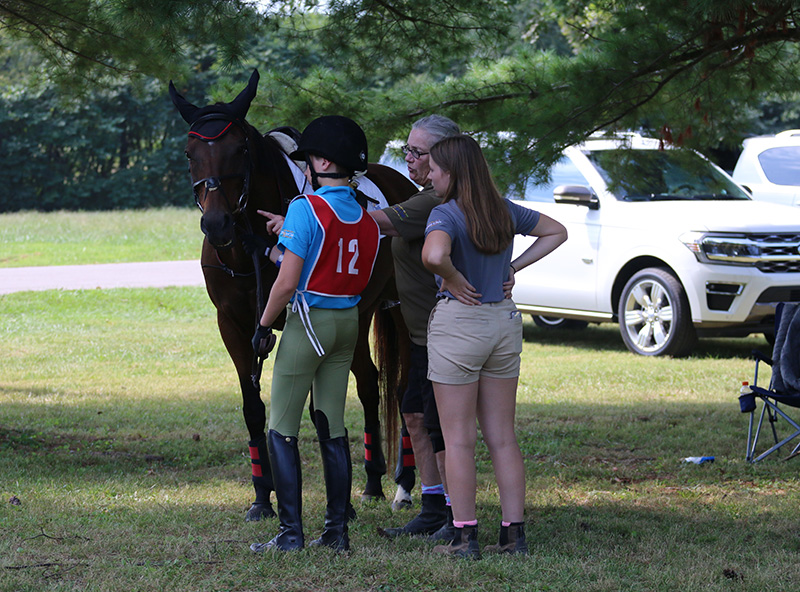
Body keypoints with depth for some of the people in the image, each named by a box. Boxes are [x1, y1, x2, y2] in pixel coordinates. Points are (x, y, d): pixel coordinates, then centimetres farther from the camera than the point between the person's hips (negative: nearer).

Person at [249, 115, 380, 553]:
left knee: (281, 430, 1)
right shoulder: (368, 221, 6)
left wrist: (264, 326, -5)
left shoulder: (306, 209, -15)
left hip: (309, 320, -7)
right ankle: (338, 530, 14)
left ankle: (291, 533, -2)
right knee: (332, 427, 13)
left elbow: (288, 282, -19)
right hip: (349, 321, 7)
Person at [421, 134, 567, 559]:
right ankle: (514, 535, 12)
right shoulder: (505, 211, 6)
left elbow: (434, 255, -37)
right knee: (502, 437, 11)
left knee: (459, 439, 2)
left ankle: (465, 537, 4)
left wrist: (454, 281, -17)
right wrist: (515, 267, 11)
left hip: (459, 322, -6)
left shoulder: (446, 215, -15)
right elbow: (556, 232, 19)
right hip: (504, 321, 6)